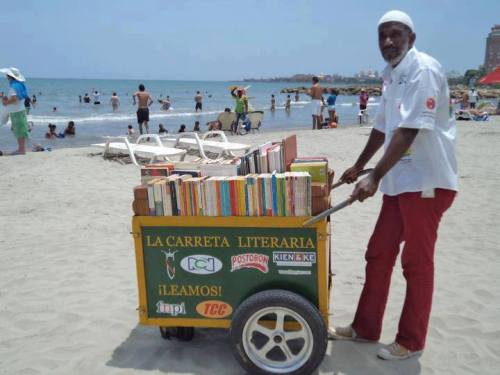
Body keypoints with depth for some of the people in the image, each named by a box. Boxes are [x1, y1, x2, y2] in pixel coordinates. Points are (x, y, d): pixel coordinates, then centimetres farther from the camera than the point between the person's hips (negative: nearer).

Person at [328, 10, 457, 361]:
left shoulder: (423, 69, -14)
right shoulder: (392, 76, 14)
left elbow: (409, 131, -24)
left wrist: (374, 177, -27)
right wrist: (358, 166, 28)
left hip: (426, 181, -9)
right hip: (400, 181, 9)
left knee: (417, 262, 2)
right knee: (378, 255, 13)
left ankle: (411, 341, 18)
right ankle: (366, 327, 27)